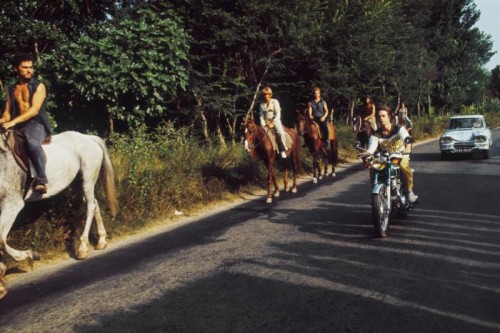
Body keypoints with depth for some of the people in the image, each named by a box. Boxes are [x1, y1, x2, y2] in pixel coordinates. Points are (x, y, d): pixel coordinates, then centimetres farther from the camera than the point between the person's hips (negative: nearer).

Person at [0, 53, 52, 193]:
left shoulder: (39, 86, 2)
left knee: (32, 142, -38)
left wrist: (13, 121, -22)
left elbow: (34, 110, -11)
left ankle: (41, 179, -45)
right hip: (18, 127, 6)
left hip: (36, 124, -6)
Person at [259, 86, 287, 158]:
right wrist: (263, 124, -9)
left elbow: (278, 114, -8)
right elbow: (261, 116, 9)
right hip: (266, 122, 4)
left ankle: (283, 150, -20)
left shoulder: (275, 102, -1)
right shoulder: (262, 104, 10)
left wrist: (272, 123, -17)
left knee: (280, 132, -30)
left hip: (275, 120, -4)